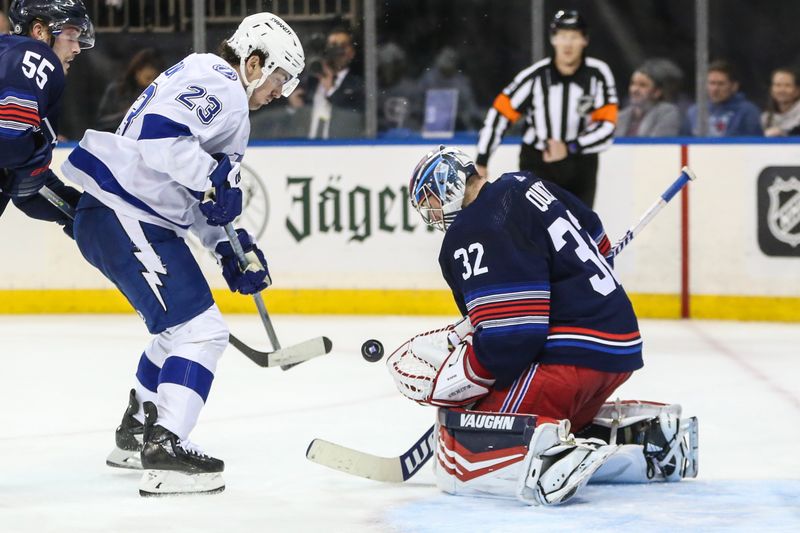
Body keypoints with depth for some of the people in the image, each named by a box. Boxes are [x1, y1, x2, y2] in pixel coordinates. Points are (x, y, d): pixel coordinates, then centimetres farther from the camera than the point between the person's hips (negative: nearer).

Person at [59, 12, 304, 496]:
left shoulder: (215, 86, 23)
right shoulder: (219, 84, -11)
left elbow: (192, 196, 25)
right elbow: (158, 133, -28)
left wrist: (229, 247, 16)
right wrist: (214, 178, -21)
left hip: (135, 218, 11)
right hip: (125, 218, -11)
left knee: (181, 326, 26)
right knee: (201, 330, -14)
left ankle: (137, 433, 40)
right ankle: (164, 454, -19)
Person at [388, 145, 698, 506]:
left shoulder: (474, 235, -14)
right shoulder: (524, 185, 14)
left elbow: (508, 336, -20)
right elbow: (597, 243, 27)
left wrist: (441, 380, -11)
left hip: (570, 358, -10)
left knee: (458, 464, -13)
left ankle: (551, 451, -35)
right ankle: (648, 435, 15)